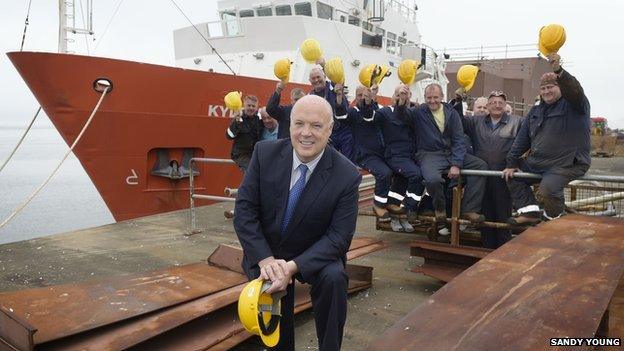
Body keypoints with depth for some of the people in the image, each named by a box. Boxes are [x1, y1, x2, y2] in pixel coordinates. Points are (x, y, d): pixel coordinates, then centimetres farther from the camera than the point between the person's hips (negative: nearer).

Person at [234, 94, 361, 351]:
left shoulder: (347, 176, -18)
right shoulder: (265, 153, -13)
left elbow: (339, 236, -17)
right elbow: (244, 209, -12)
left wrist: (293, 267, -29)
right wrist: (266, 259, -24)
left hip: (315, 255, -1)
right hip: (265, 252, 1)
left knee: (334, 278, -28)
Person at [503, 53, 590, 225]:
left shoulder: (574, 105, -4)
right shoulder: (535, 111, 15)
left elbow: (575, 89, -28)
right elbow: (522, 139, 13)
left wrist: (559, 71, -47)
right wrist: (512, 163, 7)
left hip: (568, 164, -8)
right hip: (536, 162, 8)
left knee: (548, 189, -31)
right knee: (512, 176, 8)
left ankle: (553, 218, 0)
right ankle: (530, 212, 3)